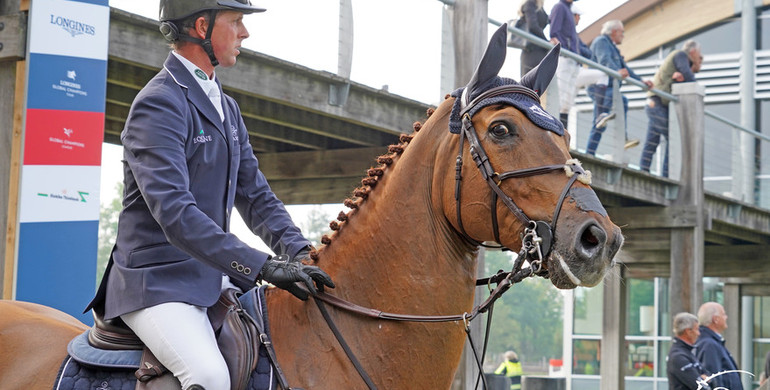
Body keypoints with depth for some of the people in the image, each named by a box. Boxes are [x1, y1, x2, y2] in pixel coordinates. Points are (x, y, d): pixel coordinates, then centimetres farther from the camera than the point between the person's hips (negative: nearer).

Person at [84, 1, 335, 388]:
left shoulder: (227, 108, 16)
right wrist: (263, 266, -30)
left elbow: (255, 195, 17)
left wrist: (299, 253, -2)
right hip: (157, 281, -9)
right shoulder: (158, 105, -14)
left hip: (214, 276, 9)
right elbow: (173, 212, -25)